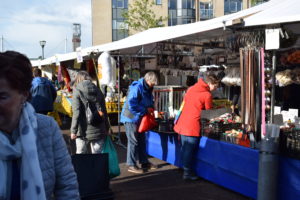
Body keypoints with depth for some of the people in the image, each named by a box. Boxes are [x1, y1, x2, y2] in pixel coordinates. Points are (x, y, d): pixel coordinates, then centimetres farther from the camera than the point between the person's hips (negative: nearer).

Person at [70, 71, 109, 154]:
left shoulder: (77, 91, -6)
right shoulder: (98, 91, 7)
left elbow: (76, 113, -13)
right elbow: (104, 112, 9)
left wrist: (73, 130, -7)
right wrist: (107, 128, 17)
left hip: (83, 131, -3)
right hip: (98, 130, 3)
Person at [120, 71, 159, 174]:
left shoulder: (147, 89, 7)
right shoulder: (137, 88, -23)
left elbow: (149, 102, 22)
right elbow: (131, 105, -29)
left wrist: (151, 108, 0)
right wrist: (145, 110, -22)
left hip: (139, 118, 9)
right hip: (131, 118, -9)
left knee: (142, 141, 16)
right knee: (133, 142, -3)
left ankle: (144, 162, 27)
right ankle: (131, 165, 7)